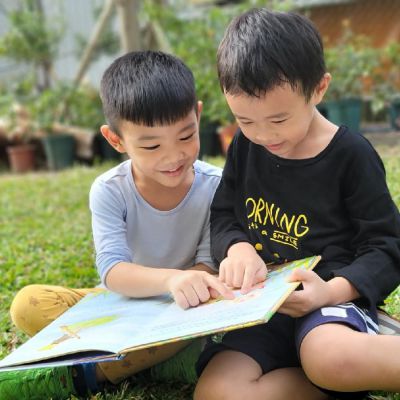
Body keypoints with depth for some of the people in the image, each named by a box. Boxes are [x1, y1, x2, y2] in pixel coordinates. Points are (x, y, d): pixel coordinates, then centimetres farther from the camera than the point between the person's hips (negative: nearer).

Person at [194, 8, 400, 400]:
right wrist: (238, 247, -13)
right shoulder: (245, 147, 5)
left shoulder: (350, 155, -8)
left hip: (330, 299, -5)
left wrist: (333, 291, -24)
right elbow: (222, 217, 11)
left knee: (333, 358, -41)